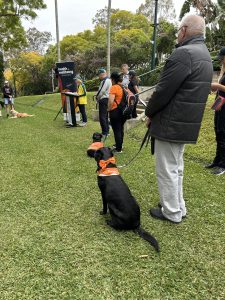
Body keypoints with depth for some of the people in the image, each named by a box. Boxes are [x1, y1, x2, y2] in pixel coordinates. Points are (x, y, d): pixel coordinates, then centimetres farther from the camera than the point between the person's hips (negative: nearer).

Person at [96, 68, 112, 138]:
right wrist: (99, 97, 11)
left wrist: (97, 97, -2)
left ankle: (104, 133, -7)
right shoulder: (108, 80, 17)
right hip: (106, 99, 11)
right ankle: (107, 131, 24)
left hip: (103, 100, -11)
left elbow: (101, 91, -19)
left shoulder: (105, 81, -16)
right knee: (105, 116, 16)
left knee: (102, 117, -9)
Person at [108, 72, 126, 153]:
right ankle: (119, 144, 33)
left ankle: (118, 149, 4)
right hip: (123, 111, 8)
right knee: (120, 128, 19)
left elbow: (111, 101, -24)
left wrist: (109, 109, -9)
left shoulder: (114, 87, -14)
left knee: (116, 130, -1)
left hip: (115, 111, -8)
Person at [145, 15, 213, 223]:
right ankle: (178, 207, 32)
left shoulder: (183, 53, -17)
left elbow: (163, 90, -20)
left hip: (170, 123, -10)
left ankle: (172, 212, 18)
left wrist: (149, 113, -2)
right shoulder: (204, 54, 15)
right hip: (187, 123, 10)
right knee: (176, 167, 20)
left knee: (167, 170, 3)